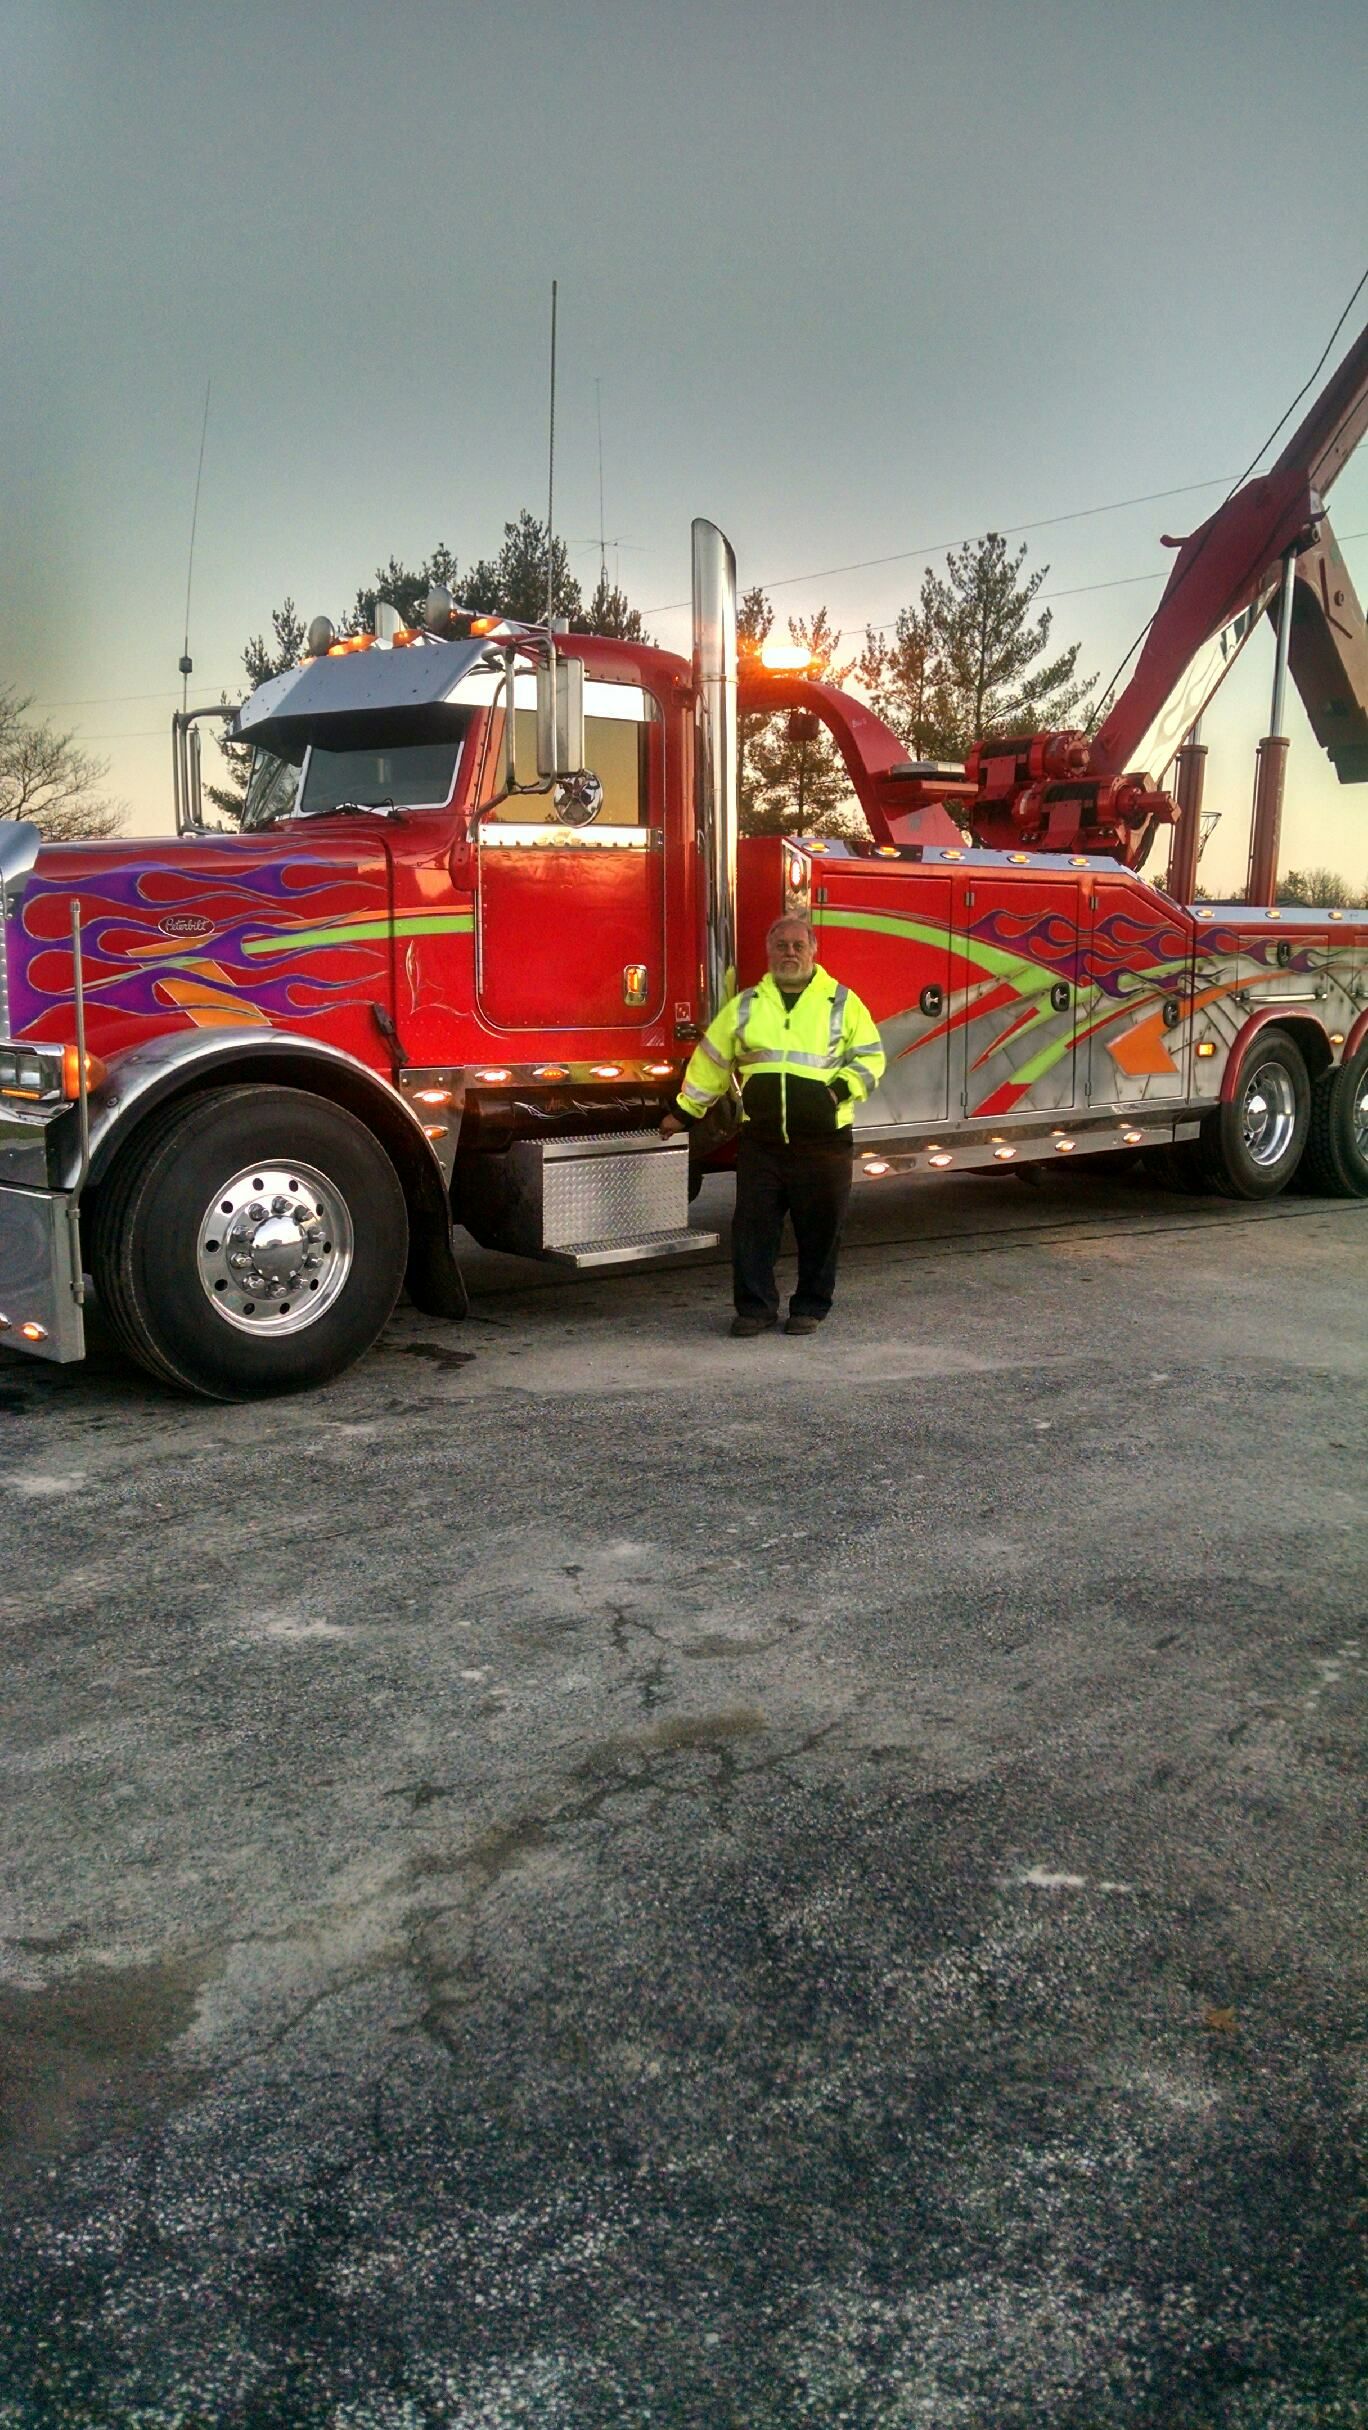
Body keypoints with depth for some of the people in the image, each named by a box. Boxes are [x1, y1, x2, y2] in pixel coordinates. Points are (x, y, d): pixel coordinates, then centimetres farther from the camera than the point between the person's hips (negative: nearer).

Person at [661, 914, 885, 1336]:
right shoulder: (745, 1005, 11)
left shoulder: (842, 1003, 6)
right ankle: (755, 1307, 15)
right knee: (753, 1227, 2)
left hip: (823, 1141, -1)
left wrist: (842, 1087, -10)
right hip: (760, 1140, 2)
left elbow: (870, 1057, 8)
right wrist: (684, 1112, 19)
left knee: (819, 1230, 5)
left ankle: (810, 1308, 19)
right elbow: (711, 1060, 18)